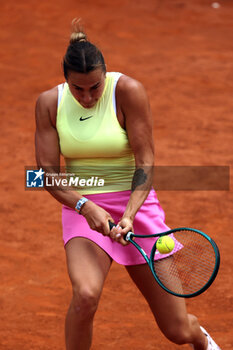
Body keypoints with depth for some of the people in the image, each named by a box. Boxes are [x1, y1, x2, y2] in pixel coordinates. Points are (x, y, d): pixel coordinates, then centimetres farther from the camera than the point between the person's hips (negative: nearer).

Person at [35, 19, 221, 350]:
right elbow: (47, 172, -5)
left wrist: (129, 215, -28)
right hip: (82, 209, 1)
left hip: (136, 205, -1)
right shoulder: (49, 103, -4)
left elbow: (145, 163, -13)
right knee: (86, 294, -32)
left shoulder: (127, 90, -12)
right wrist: (86, 207, -22)